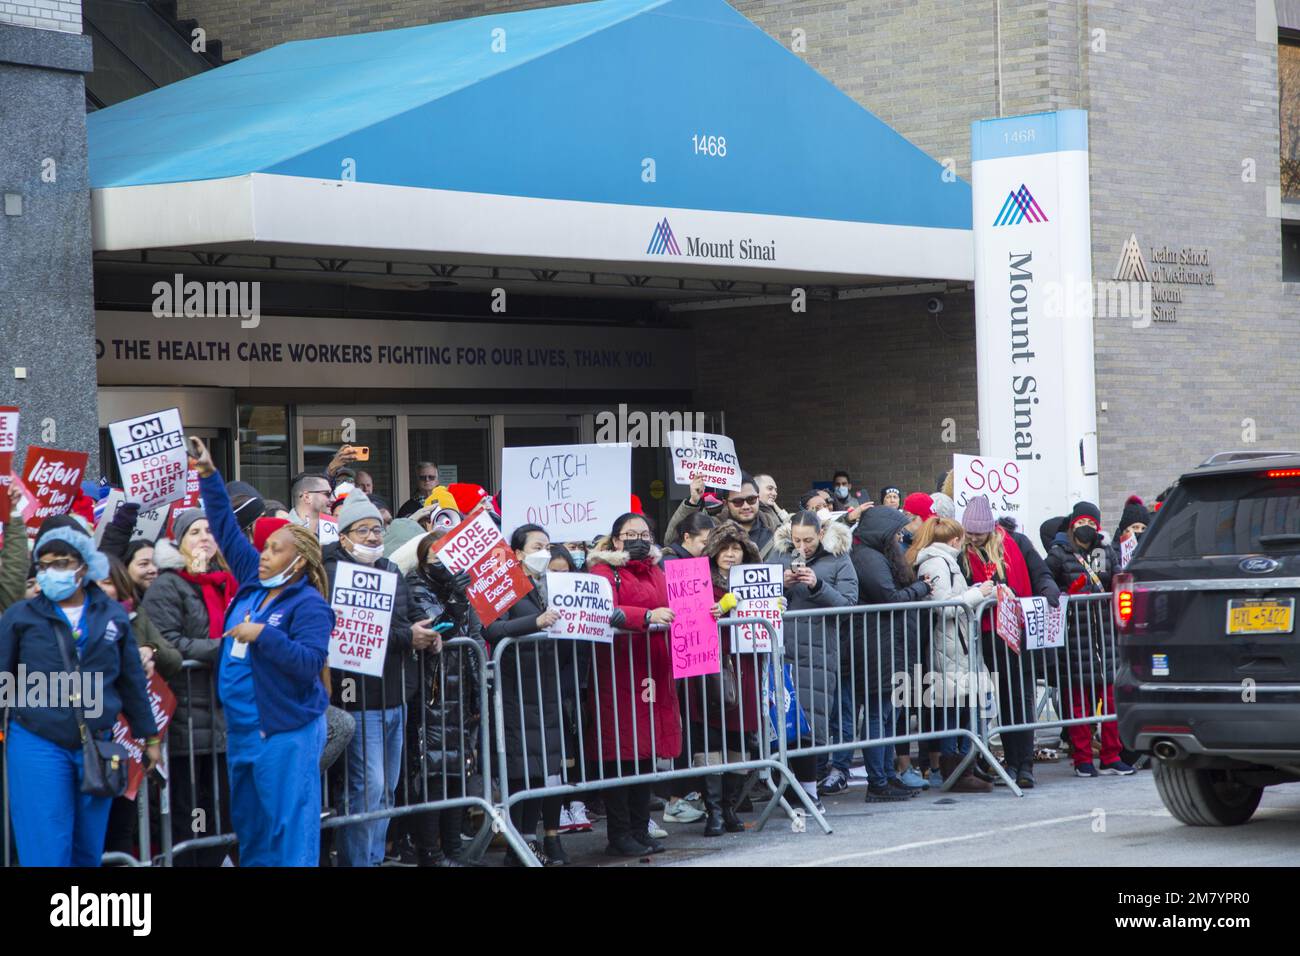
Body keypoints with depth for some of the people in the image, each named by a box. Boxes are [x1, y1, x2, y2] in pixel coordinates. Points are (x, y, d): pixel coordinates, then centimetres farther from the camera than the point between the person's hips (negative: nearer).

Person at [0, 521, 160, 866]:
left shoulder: (113, 615, 5)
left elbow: (131, 681, 12)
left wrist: (149, 736, 15)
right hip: (37, 746, -3)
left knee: (89, 850, 11)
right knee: (46, 853, -5)